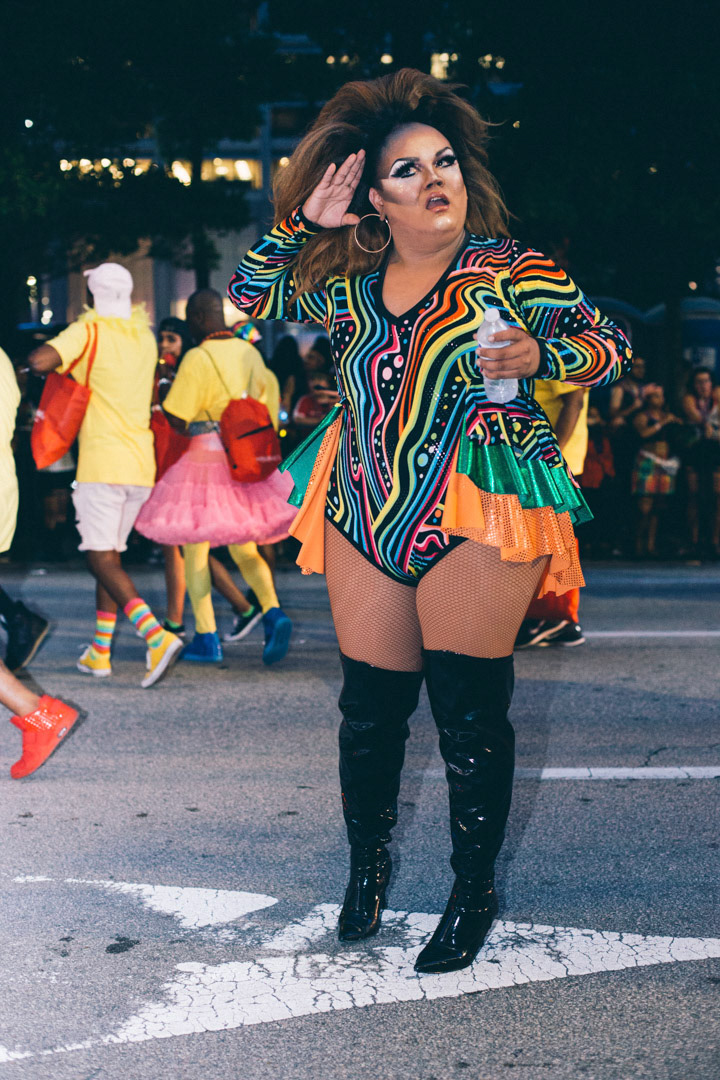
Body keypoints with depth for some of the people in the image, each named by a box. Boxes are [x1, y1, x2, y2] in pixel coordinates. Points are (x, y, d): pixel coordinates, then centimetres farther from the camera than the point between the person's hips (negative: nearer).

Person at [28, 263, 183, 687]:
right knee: (110, 555, 15)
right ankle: (99, 653, 19)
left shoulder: (89, 331, -7)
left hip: (102, 464, -7)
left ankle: (157, 636, -25)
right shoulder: (145, 336, 12)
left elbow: (40, 361, -23)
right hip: (141, 465, 7)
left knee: (103, 561, -7)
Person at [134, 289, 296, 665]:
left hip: (206, 459, -6)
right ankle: (273, 613, -8)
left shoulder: (198, 358, -13)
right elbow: (266, 394, 16)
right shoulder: (249, 353, 7)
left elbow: (175, 418, -13)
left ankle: (206, 638, 6)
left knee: (195, 549, 5)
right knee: (244, 549, 14)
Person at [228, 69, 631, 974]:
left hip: (476, 519, -4)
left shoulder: (511, 270, 0)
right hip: (367, 519, 4)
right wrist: (302, 221, 7)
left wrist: (539, 356, -19)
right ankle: (367, 866, 31)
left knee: (469, 709, -4)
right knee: (369, 705, 9)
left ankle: (474, 892, 14)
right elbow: (251, 294, 22)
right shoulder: (350, 284, 12)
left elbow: (611, 346, 1)